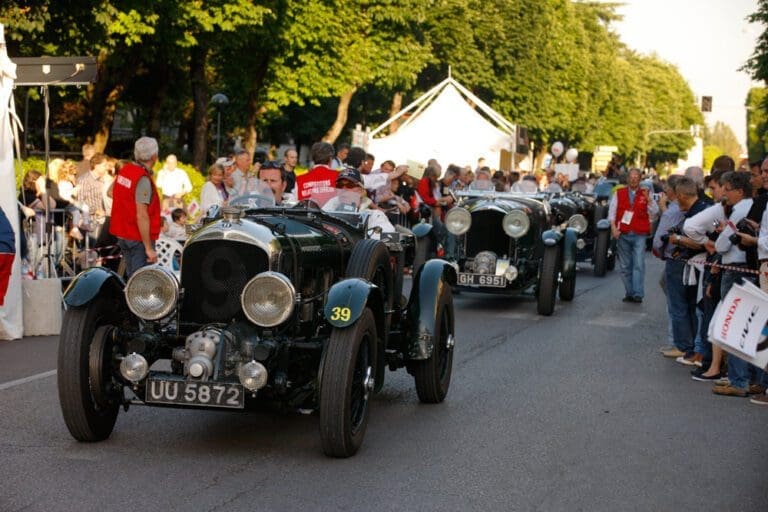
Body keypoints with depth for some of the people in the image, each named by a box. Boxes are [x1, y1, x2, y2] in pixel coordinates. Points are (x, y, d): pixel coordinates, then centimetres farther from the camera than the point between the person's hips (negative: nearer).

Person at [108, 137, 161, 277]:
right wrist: (149, 248, -23)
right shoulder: (143, 180, -21)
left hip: (122, 235, 9)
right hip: (139, 239, -9)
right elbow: (142, 216, -25)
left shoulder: (124, 170, 4)